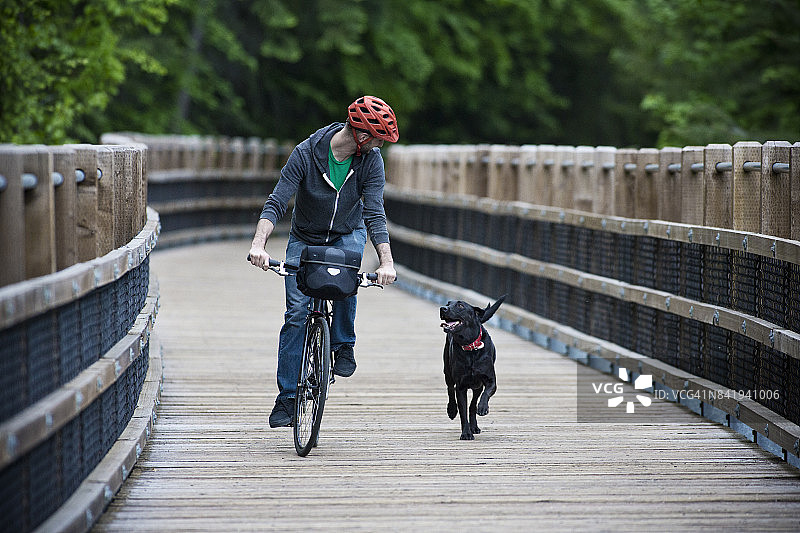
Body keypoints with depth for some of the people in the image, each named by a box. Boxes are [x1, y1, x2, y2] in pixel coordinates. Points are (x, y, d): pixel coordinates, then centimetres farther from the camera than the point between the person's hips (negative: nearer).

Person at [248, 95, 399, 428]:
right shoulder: (307, 153, -25)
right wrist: (259, 244, -42)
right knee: (297, 313, -9)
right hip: (305, 239, -1)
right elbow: (276, 203, -26)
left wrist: (386, 262, -36)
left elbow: (375, 213, -22)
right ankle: (287, 397, -1)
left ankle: (343, 346, -7)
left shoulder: (371, 160, -18)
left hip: (348, 236, 1)